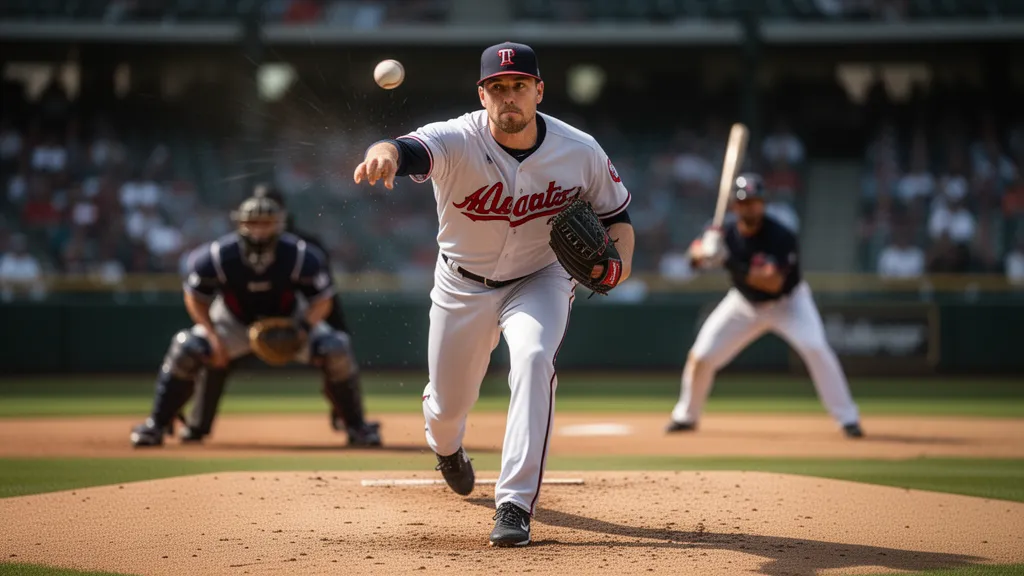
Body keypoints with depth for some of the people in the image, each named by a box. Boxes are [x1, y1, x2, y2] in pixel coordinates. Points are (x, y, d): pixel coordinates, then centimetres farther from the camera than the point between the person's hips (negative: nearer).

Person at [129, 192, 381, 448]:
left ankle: (355, 425, -2)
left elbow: (321, 301, -15)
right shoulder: (218, 256, -26)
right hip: (234, 322, 0)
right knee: (186, 348, -23)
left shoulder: (300, 256, -26)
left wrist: (302, 329, -33)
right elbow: (196, 298, -9)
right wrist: (213, 337, -21)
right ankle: (156, 424, -7)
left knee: (335, 349, -23)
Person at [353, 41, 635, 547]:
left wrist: (620, 258, -24)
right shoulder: (456, 142, -27)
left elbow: (616, 214, -2)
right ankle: (445, 447, 54)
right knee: (448, 400, 12)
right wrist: (384, 155, -74)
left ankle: (515, 505, -26)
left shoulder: (580, 152, -19)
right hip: (462, 286, 0)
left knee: (533, 358, -30)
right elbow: (408, 150, -49)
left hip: (539, 279, 0)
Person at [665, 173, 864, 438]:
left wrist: (733, 264, -47)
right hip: (745, 303, 4)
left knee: (815, 348, -27)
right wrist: (704, 252, -43)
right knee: (701, 355, -4)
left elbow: (773, 282, -38)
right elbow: (696, 254, -18)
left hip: (788, 301, -4)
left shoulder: (781, 237, -29)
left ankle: (848, 419, -18)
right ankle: (685, 416, 21)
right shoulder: (726, 234, -17)